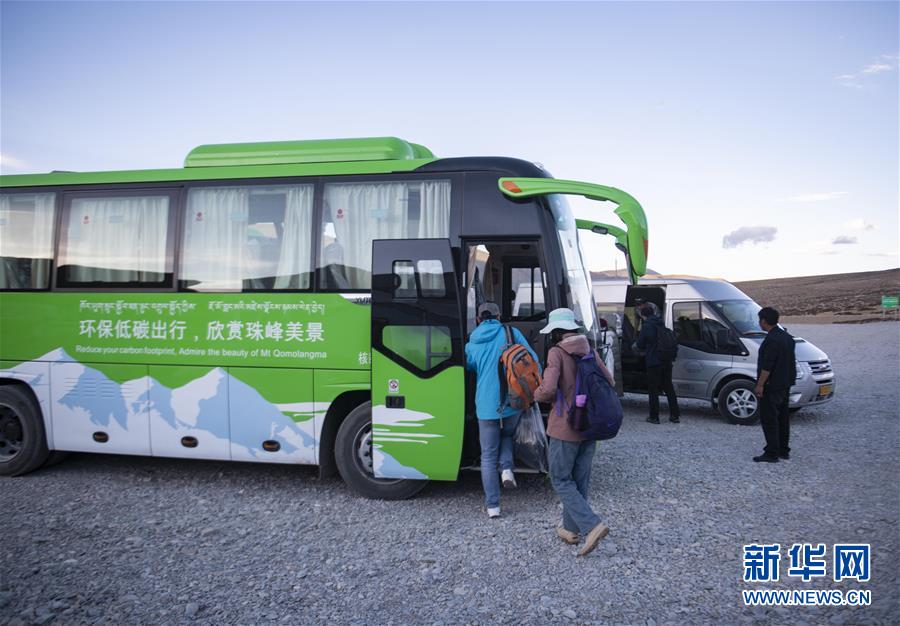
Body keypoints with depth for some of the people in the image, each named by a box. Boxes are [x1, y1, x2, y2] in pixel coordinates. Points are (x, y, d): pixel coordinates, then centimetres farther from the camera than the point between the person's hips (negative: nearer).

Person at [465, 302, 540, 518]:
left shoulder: (471, 345, 7)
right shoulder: (511, 333, 1)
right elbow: (533, 360, 1)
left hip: (486, 407, 0)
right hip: (513, 403, 0)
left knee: (488, 456, 10)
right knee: (506, 435, 30)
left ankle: (492, 505, 8)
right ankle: (506, 468, 5)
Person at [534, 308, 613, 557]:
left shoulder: (557, 352, -15)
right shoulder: (590, 351, 5)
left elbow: (548, 389, -25)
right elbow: (609, 383, 8)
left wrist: (537, 394, -3)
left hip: (566, 427, -7)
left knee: (560, 480, 6)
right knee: (580, 480, 17)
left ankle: (592, 526, -7)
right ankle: (570, 528, 28)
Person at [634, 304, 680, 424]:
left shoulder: (646, 326, -12)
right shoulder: (661, 324, 9)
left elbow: (640, 345, -5)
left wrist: (635, 345, 19)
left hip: (653, 363, -6)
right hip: (666, 362, 6)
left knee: (653, 391, 2)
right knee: (669, 388, 14)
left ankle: (654, 417, 5)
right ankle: (675, 415, 16)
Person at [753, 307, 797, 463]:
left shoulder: (771, 340, -20)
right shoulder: (787, 337, 12)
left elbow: (767, 366, -24)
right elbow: (791, 362, 20)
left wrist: (760, 384, -20)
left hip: (771, 386, -10)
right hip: (785, 384, 10)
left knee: (769, 418, -5)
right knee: (782, 417, 15)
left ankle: (772, 453, -4)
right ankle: (784, 450, 22)